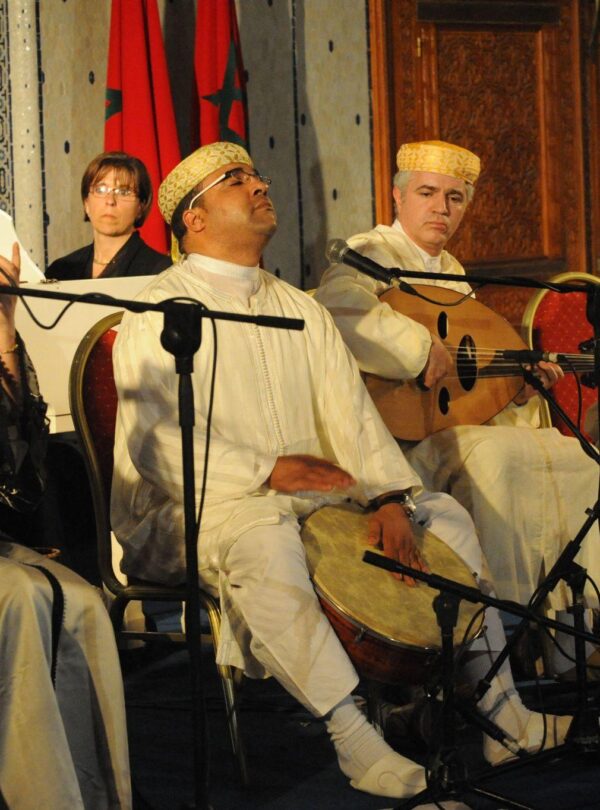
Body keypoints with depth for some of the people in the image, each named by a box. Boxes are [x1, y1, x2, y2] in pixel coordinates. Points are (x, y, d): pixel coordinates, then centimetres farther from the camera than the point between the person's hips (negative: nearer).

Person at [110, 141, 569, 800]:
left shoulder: (299, 309, 17)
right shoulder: (160, 312, -5)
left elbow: (349, 410, 6)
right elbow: (158, 442, -16)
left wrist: (389, 497, -11)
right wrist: (266, 471, -25)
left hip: (311, 493, 7)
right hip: (197, 504, -7)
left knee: (444, 515, -2)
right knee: (264, 541, -39)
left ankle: (499, 708, 1)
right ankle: (357, 743, -38)